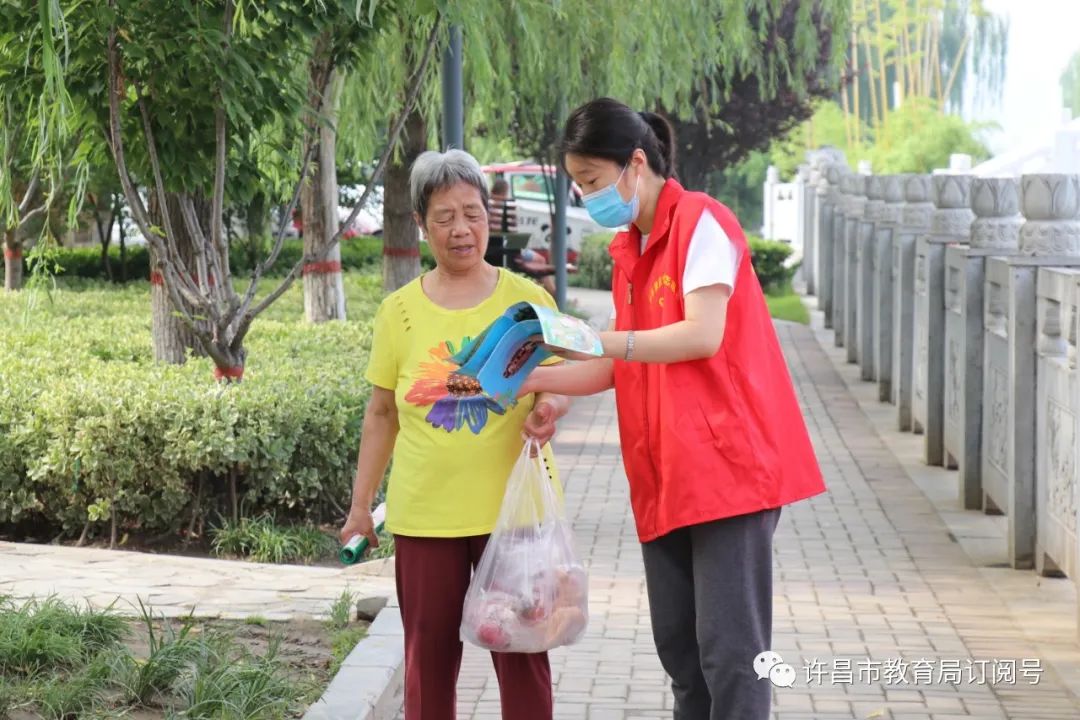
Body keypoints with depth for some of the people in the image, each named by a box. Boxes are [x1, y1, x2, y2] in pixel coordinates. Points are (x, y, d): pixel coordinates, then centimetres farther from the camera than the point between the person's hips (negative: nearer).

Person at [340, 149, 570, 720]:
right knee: (429, 654, 8)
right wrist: (361, 503, 8)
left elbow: (556, 386, 3)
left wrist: (549, 408, -20)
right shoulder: (399, 310, 3)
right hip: (424, 514, 1)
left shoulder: (526, 299, 0)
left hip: (513, 507, -1)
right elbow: (381, 414, 9)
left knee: (521, 651, 4)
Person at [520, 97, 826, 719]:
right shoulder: (627, 251, 16)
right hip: (665, 477, 8)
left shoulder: (701, 223, -8)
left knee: (728, 644, -8)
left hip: (728, 464, -8)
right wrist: (530, 379, 5)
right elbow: (620, 367, 16)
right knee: (678, 646, 10)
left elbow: (703, 336, -19)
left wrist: (594, 339, -18)